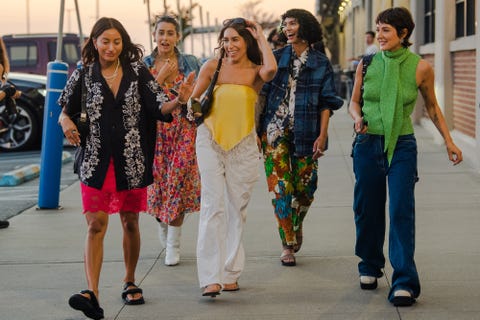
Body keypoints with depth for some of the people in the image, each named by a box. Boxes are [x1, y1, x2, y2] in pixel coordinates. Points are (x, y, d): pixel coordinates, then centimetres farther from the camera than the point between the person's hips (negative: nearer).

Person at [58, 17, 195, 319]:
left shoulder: (138, 72, 3)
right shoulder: (83, 76, 2)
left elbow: (159, 107, -2)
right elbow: (65, 110, 11)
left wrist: (179, 100, -23)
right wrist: (66, 123, -12)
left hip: (132, 161, 1)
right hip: (96, 161, -1)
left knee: (130, 223, 12)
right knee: (96, 225, -9)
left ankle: (130, 282, 29)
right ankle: (92, 293, -16)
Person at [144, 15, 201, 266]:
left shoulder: (190, 63, 4)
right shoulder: (145, 65, 5)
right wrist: (161, 77, -11)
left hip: (183, 130, -1)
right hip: (154, 130, 1)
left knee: (178, 181, -5)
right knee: (157, 181, 3)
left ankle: (173, 245, 4)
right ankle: (162, 224, 35)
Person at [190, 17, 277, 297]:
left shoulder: (255, 72, 0)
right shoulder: (213, 66, 1)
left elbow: (271, 69, -23)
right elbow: (194, 97, 10)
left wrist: (261, 37, -12)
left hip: (243, 145, 1)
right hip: (211, 140, -1)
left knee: (237, 208, 7)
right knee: (213, 206, -11)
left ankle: (230, 273, 18)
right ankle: (211, 277, -15)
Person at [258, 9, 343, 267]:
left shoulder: (321, 63, 5)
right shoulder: (277, 58, 8)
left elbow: (326, 102, 3)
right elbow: (261, 93, 6)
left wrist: (322, 134, -7)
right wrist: (257, 130, -2)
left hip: (305, 134, 0)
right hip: (275, 131, 1)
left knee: (305, 187, 2)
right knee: (280, 188, -5)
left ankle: (297, 224, 34)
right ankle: (287, 245, 3)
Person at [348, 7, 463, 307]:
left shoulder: (420, 67, -4)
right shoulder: (367, 64, 0)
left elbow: (432, 106, 10)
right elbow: (354, 102, 11)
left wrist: (449, 141, 9)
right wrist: (358, 119, -11)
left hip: (402, 147, -2)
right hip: (368, 145, 2)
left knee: (401, 212, -9)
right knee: (367, 210, 8)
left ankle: (404, 283, -7)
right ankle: (370, 266, 31)